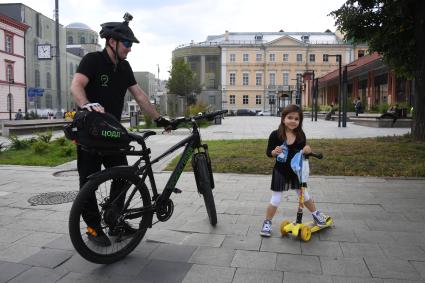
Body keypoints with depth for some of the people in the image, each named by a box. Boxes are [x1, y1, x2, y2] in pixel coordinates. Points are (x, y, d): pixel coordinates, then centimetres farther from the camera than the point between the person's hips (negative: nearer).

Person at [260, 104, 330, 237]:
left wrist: (307, 149, -18)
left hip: (296, 171, 3)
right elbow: (268, 152, -9)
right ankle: (267, 223, 24)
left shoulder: (300, 134, -7)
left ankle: (316, 214, 45)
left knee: (304, 196, 20)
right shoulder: (275, 134, -16)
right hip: (280, 172, -3)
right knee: (275, 200, 4)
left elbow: (304, 150, 5)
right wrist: (274, 152, -31)